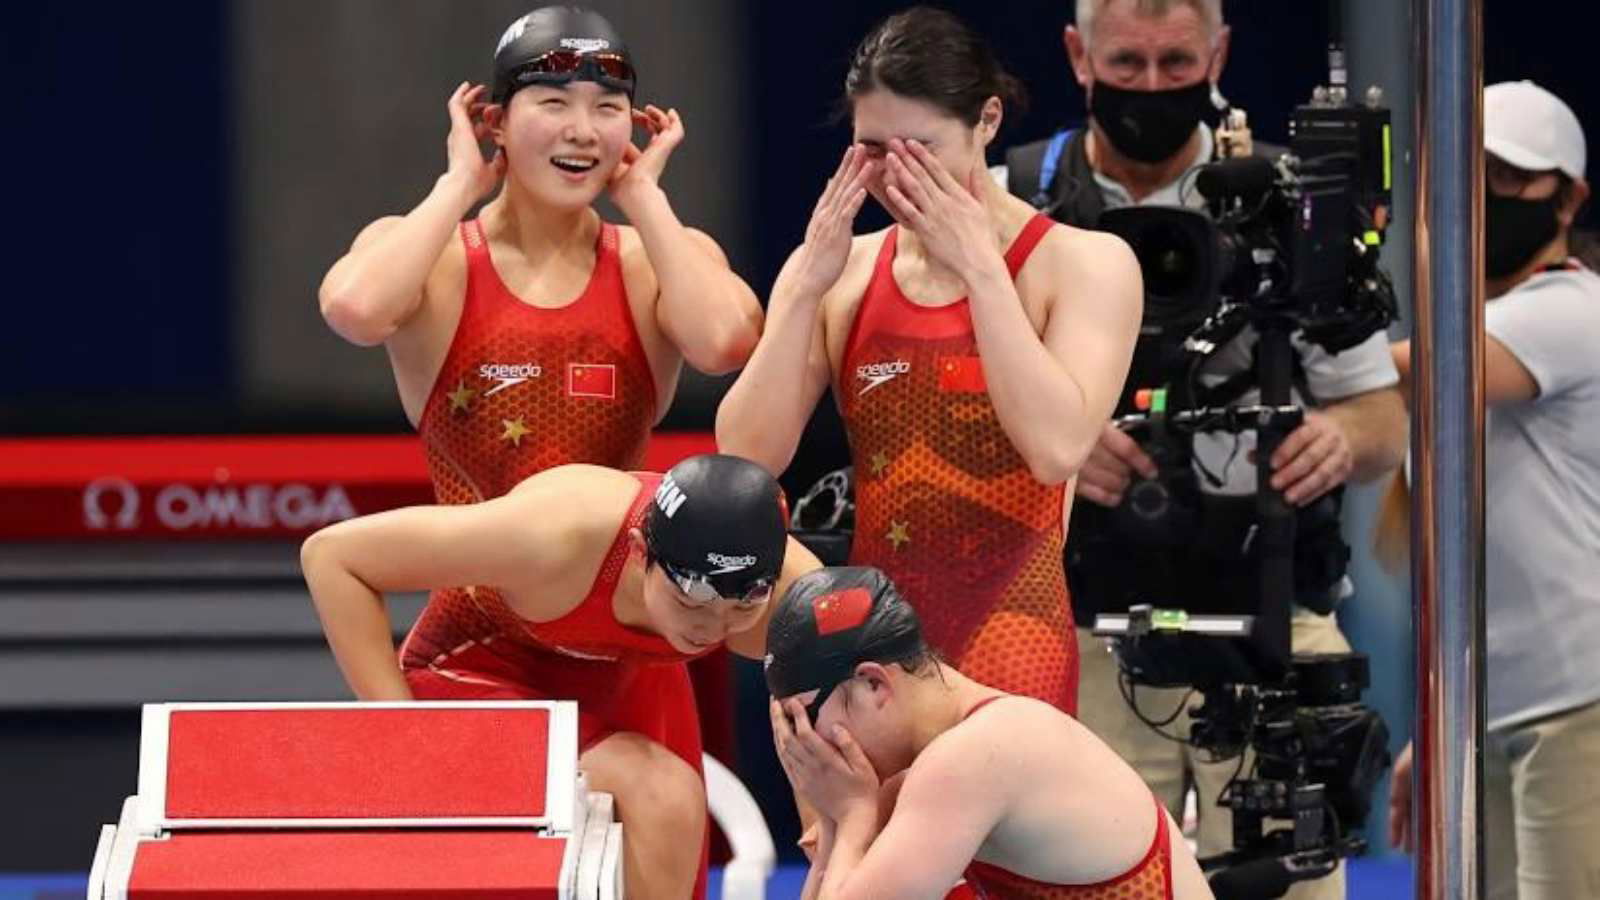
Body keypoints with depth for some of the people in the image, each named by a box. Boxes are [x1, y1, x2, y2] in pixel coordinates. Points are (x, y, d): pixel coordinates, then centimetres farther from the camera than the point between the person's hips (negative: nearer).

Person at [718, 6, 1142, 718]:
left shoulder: (1084, 265, -1)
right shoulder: (840, 272, 8)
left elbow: (1059, 445, -17)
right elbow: (746, 458, 0)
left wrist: (980, 270, -13)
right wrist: (809, 285, -7)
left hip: (1009, 643, -4)